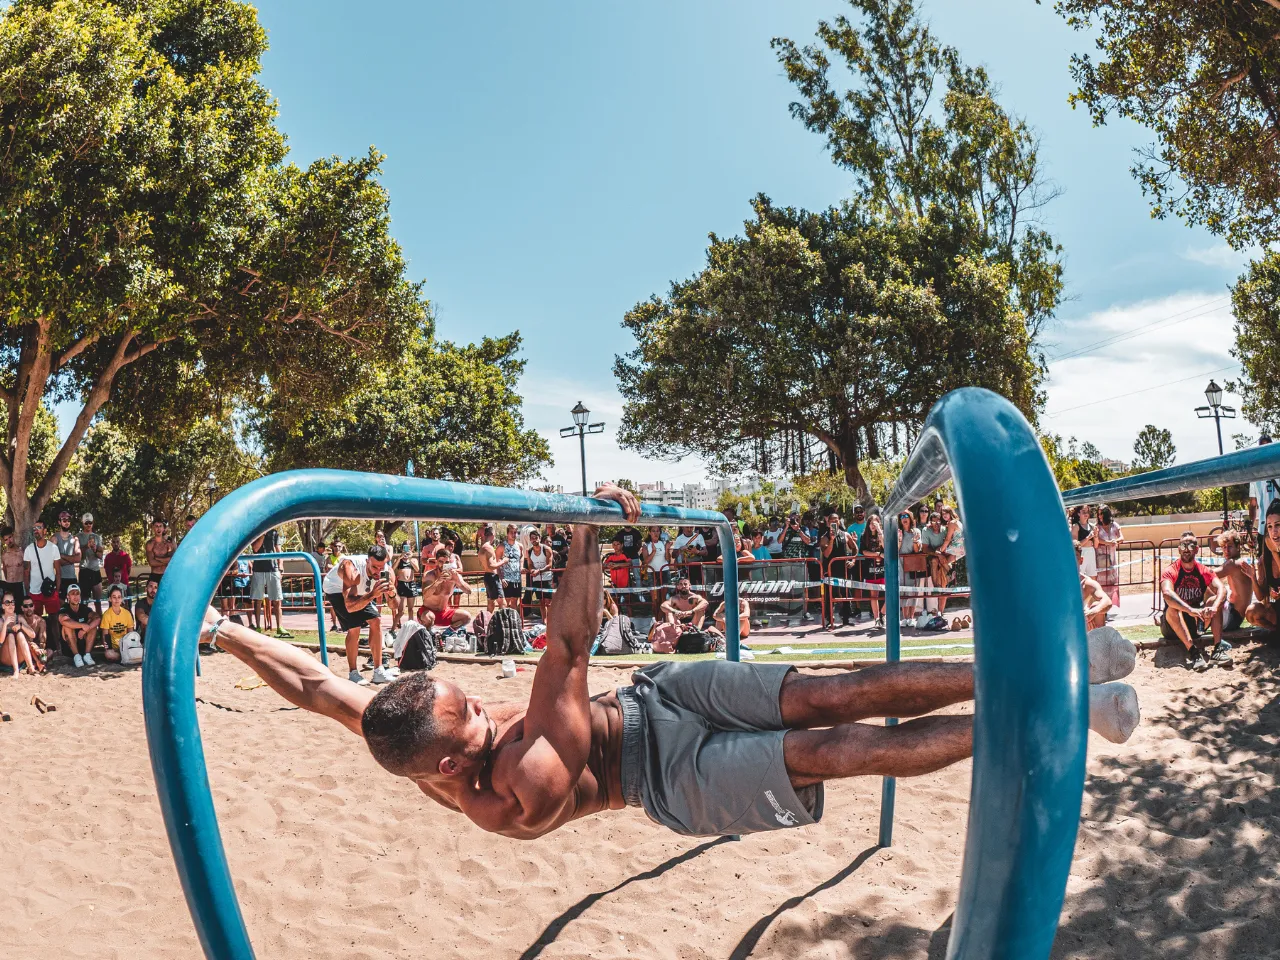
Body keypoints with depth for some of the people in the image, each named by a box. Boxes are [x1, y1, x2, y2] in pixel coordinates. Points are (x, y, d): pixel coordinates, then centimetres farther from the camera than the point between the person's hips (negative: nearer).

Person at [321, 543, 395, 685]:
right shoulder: (352, 570, -43)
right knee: (354, 627, -19)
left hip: (360, 589, 6)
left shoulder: (387, 572, -27)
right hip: (336, 588, -6)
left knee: (376, 620, -3)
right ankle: (353, 674, -4)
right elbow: (349, 606, -50)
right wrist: (372, 595, -62)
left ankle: (378, 671, 6)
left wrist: (391, 593, -42)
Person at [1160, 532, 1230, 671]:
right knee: (1172, 609, -34)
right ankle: (1192, 650, -46)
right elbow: (1167, 594, -34)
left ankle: (1218, 648, -30)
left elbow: (1222, 590, -19)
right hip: (1173, 625, -3)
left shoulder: (1204, 571, -2)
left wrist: (1214, 607, -40)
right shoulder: (1170, 572, -13)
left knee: (1215, 600, -19)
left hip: (1197, 623, 3)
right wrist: (1190, 610, -48)